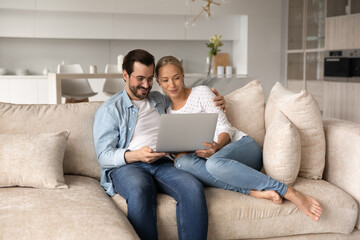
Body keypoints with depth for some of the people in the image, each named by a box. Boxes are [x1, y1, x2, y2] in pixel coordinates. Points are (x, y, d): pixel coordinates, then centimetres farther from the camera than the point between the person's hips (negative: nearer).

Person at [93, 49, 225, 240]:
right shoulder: (109, 110, 9)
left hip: (162, 163, 4)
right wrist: (135, 155, -19)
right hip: (126, 167, -3)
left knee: (193, 188, -31)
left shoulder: (160, 100, 24)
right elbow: (104, 156, 0)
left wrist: (215, 103, 17)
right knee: (139, 191, -40)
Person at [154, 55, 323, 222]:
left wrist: (216, 147, -25)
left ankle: (290, 192, -37)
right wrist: (179, 155, -13)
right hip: (211, 156, 3)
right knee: (182, 162, -31)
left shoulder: (201, 92, 4)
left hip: (243, 146, -3)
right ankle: (255, 192, -37)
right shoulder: (165, 112, 17)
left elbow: (224, 128, -3)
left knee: (214, 162, -39)